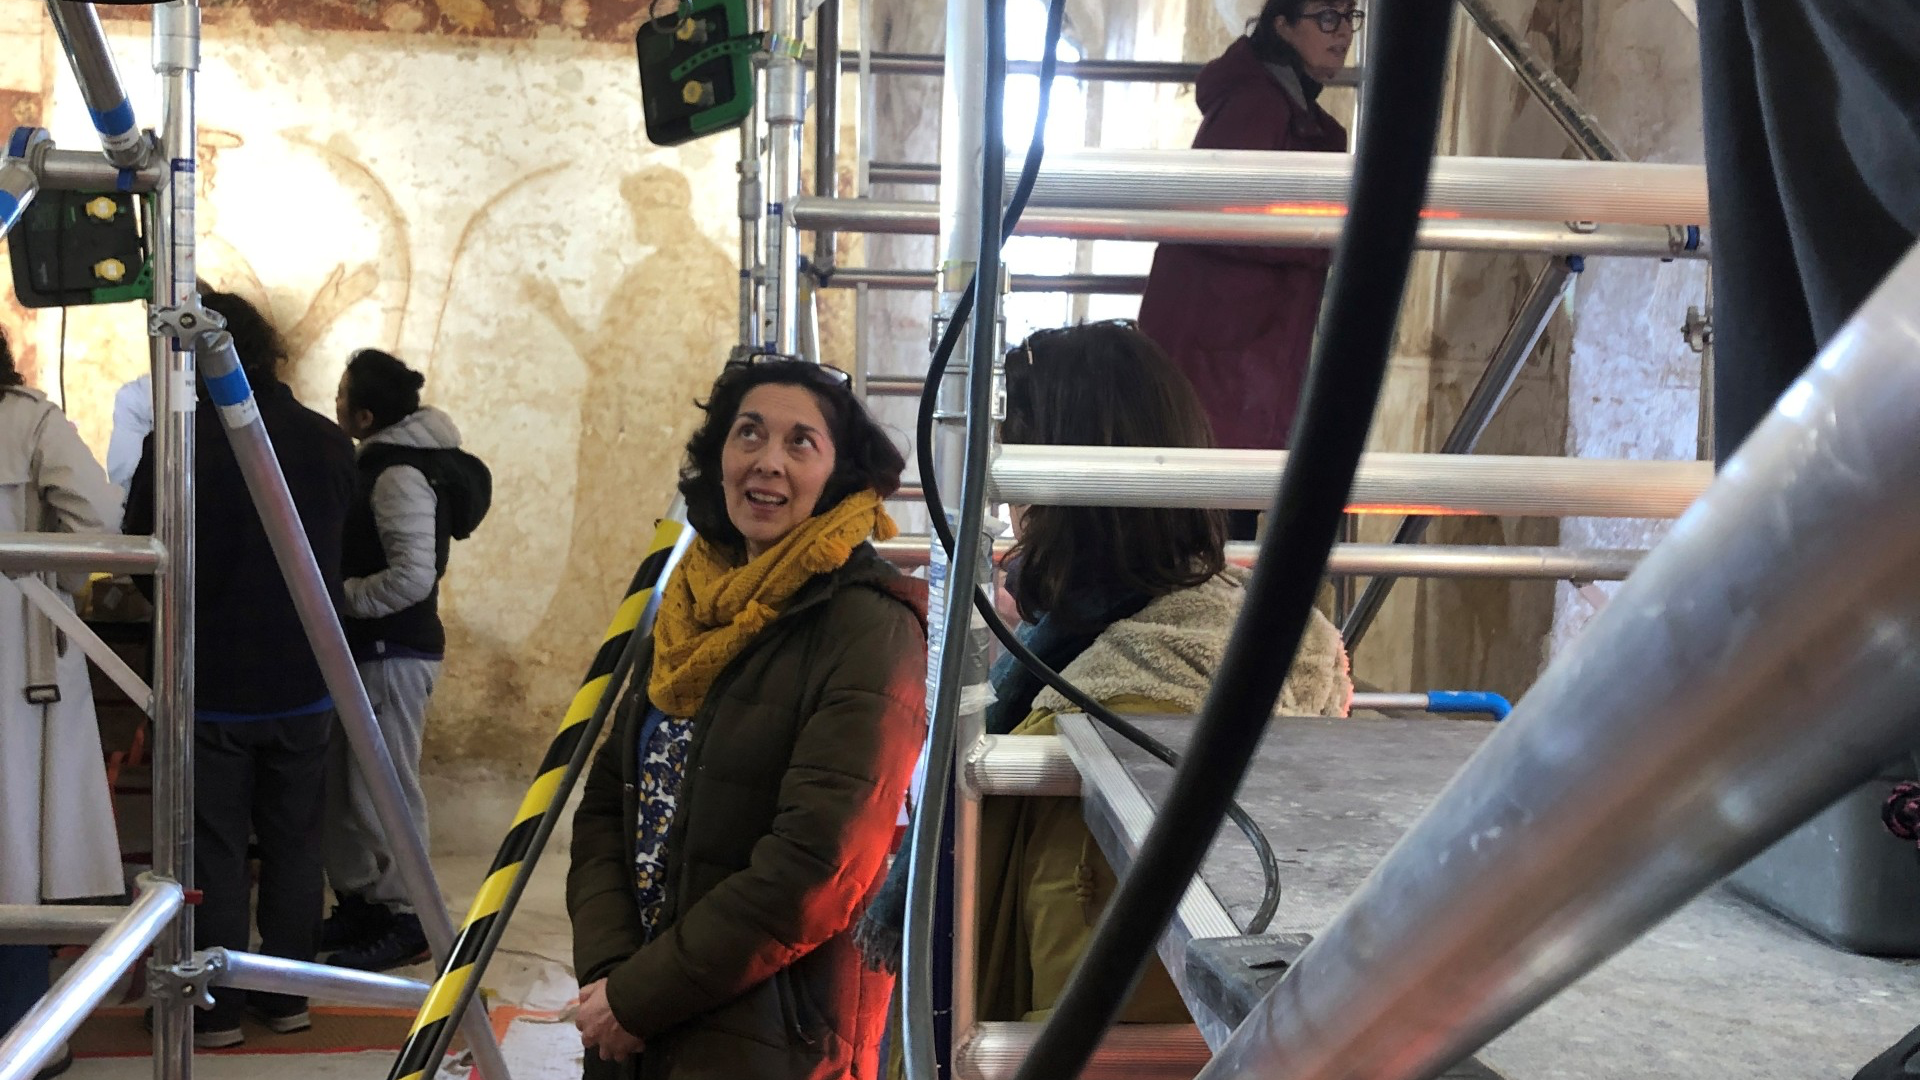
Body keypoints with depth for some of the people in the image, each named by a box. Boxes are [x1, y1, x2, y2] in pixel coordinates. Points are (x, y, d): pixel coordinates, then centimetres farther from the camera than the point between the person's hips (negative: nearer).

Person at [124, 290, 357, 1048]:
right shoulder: (328, 442, -4)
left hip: (210, 682, -3)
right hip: (303, 680, 4)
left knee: (213, 849, 7)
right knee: (294, 843, 14)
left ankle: (215, 1009, 14)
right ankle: (287, 994, 23)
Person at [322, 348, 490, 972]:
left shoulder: (400, 475, -20)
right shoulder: (386, 462, 11)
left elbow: (413, 577, -27)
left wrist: (336, 596, -18)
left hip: (393, 654, -10)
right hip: (367, 648, 10)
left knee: (382, 790, -1)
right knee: (340, 783, 16)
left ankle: (404, 923, 10)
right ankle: (357, 903, 28)